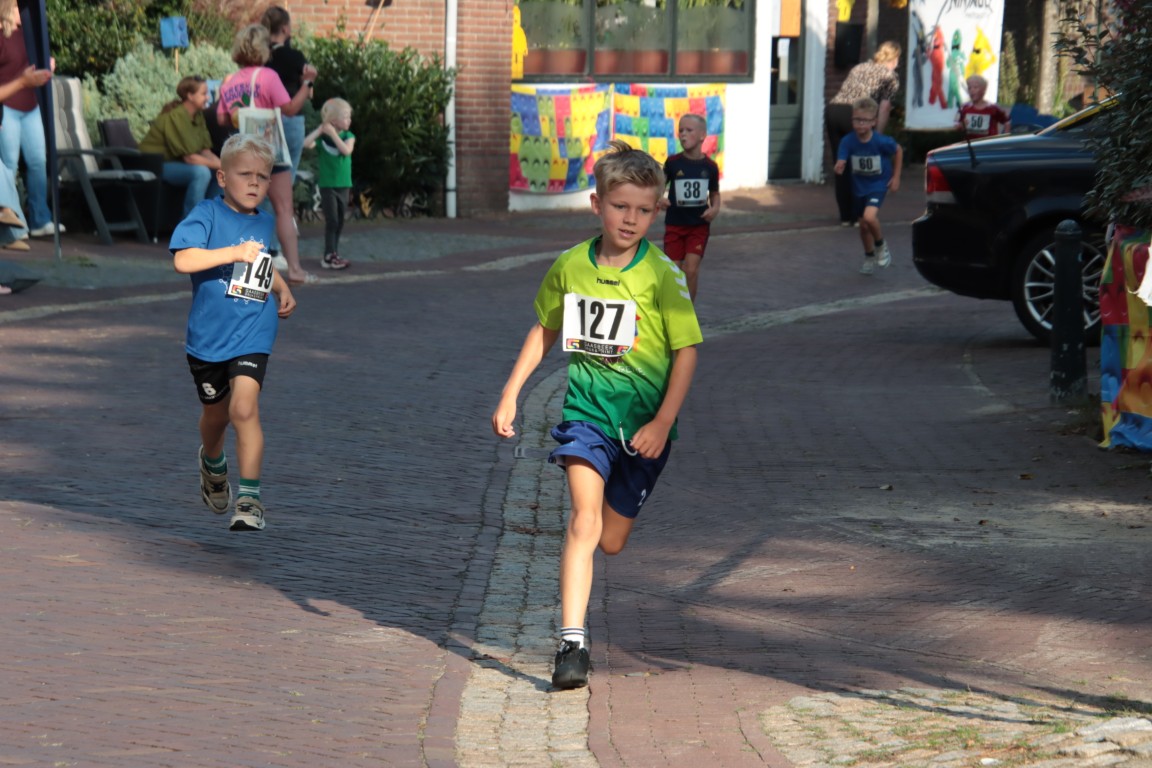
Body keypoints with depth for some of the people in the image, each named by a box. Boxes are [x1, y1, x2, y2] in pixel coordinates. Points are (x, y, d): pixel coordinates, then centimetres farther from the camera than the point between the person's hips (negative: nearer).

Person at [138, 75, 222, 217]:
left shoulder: (198, 115, 5)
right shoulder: (176, 116, -22)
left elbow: (206, 151, 3)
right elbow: (190, 158, -25)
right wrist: (219, 165, -21)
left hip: (175, 163, 9)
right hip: (155, 165, -9)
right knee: (201, 172, -30)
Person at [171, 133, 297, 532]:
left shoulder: (265, 221, 7)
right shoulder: (208, 214, -10)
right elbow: (183, 260, -25)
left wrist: (283, 290, 11)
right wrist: (234, 253, -27)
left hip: (252, 332, 1)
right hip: (208, 333, -1)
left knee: (244, 407, -18)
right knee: (215, 412, 17)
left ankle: (250, 498, -16)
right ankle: (212, 464, 51)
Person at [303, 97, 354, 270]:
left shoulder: (348, 136, 2)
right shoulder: (322, 136, -5)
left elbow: (346, 150, -17)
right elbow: (306, 144, -20)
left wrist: (333, 134, -18)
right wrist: (320, 130, -20)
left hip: (343, 184, 4)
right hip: (327, 184, -4)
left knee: (340, 222, 10)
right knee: (331, 220, -8)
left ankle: (333, 254, 21)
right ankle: (329, 256, -5)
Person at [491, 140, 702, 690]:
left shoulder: (661, 275, -10)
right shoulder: (570, 267, -1)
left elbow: (686, 351, -7)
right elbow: (544, 330, 15)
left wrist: (663, 423, -14)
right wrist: (510, 394, 12)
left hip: (641, 422, -1)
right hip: (585, 411, 1)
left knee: (611, 542, 9)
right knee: (584, 516, -18)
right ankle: (571, 642, -21)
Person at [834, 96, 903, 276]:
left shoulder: (881, 141, -22)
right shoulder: (848, 141, -17)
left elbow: (898, 151, -4)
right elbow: (841, 164, -20)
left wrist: (896, 177, -1)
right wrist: (839, 168, -44)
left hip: (878, 184, -3)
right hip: (859, 186, 3)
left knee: (869, 217, -25)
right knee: (863, 226, 13)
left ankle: (881, 246, 4)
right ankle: (869, 258, 38)